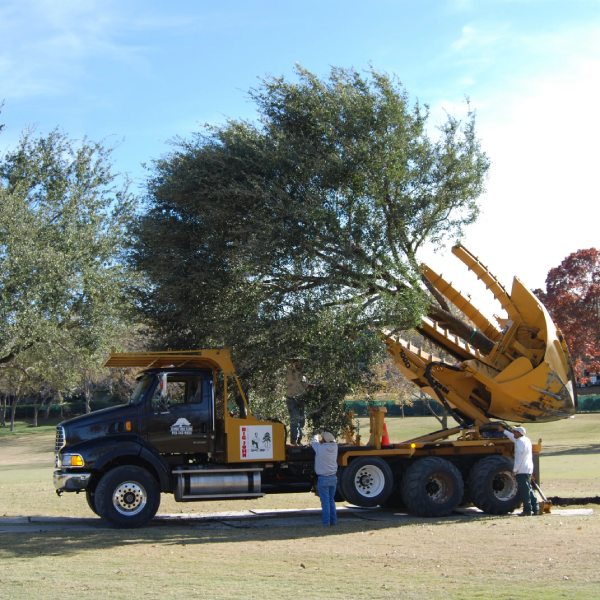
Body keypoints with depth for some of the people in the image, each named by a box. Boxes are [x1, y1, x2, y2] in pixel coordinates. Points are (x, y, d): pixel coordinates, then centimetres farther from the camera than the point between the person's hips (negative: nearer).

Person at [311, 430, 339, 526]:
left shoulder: (320, 448, -16)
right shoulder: (334, 447, -3)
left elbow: (314, 442, 4)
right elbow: (333, 440, 20)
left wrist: (316, 434, 24)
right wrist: (324, 433, 33)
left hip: (323, 479, -5)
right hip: (333, 478, 5)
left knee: (325, 501, -1)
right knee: (331, 500, 15)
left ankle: (326, 521, 0)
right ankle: (333, 520, 17)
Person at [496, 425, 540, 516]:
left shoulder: (520, 441, -13)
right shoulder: (527, 440, 16)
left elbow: (519, 457, -18)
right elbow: (513, 438, 34)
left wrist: (515, 470, -16)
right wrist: (503, 430, 42)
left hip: (522, 470, -10)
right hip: (529, 469, 10)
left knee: (524, 490, -7)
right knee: (529, 489, 14)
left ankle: (527, 510, -7)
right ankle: (536, 509, 11)